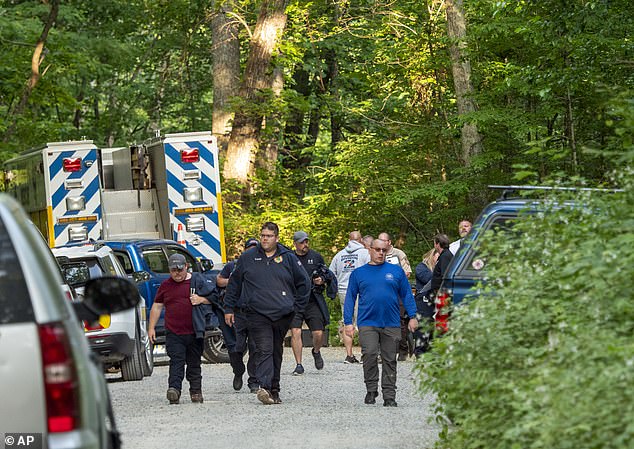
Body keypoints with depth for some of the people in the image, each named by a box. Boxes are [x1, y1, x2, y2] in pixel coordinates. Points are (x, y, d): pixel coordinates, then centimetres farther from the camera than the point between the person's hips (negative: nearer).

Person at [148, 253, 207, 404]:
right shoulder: (165, 286, 11)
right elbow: (157, 307, 16)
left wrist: (202, 300, -15)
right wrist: (151, 328, 10)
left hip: (194, 333, 0)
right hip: (173, 333, 0)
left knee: (194, 363, 8)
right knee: (176, 362, -13)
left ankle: (196, 391, 17)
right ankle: (174, 389, -25)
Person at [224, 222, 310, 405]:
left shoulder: (288, 258, 6)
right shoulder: (247, 258, 5)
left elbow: (304, 283, 14)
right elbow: (234, 283, 13)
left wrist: (297, 307, 9)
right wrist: (229, 308, 10)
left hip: (282, 315, 2)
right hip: (257, 314, -2)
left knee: (277, 352, 11)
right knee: (264, 350, -17)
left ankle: (274, 390, 20)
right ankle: (265, 388, -29)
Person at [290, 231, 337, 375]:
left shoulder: (316, 256, 7)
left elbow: (328, 276, 15)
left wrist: (322, 280, -6)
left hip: (313, 301, 1)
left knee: (318, 334, -4)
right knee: (295, 332, -11)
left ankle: (316, 352, 30)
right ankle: (298, 365, -2)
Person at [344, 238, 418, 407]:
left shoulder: (396, 271, 11)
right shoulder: (358, 273, 11)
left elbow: (407, 294, 11)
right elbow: (350, 298, 11)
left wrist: (412, 317, 2)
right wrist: (348, 322, 3)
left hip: (391, 324, 1)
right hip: (367, 322, -1)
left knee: (389, 360, 3)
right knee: (369, 355, -16)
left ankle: (389, 396, 8)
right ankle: (371, 390, -1)